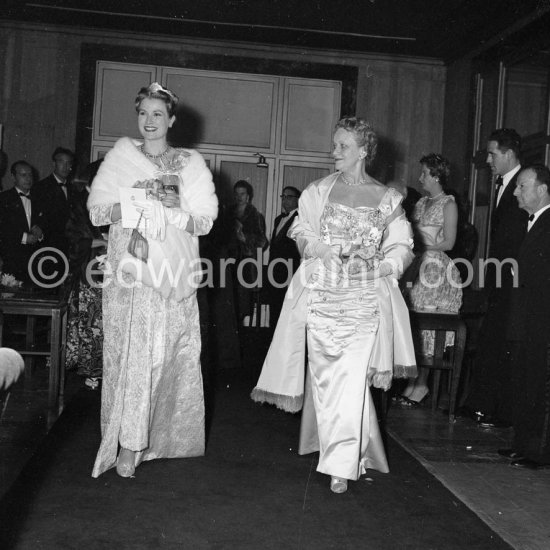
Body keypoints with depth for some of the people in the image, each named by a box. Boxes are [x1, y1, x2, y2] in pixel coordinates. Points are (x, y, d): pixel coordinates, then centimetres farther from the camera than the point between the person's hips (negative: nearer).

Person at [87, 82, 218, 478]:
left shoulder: (191, 164, 9)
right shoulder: (120, 157, 12)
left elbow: (205, 221, 2)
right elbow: (97, 211, 3)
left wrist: (174, 210, -15)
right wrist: (135, 204, -11)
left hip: (173, 274, 0)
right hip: (129, 271, 0)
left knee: (168, 354, -4)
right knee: (130, 352, -5)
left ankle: (158, 436, 5)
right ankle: (129, 444, 4)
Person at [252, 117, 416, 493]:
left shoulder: (388, 199, 5)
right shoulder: (320, 190, 8)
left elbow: (402, 248, 5)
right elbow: (301, 230, 11)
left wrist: (373, 266, -12)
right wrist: (318, 248, -9)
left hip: (364, 298, -2)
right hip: (321, 294, 2)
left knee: (350, 378, -8)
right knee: (324, 374, 3)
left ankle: (341, 465, -2)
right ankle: (347, 448, 21)